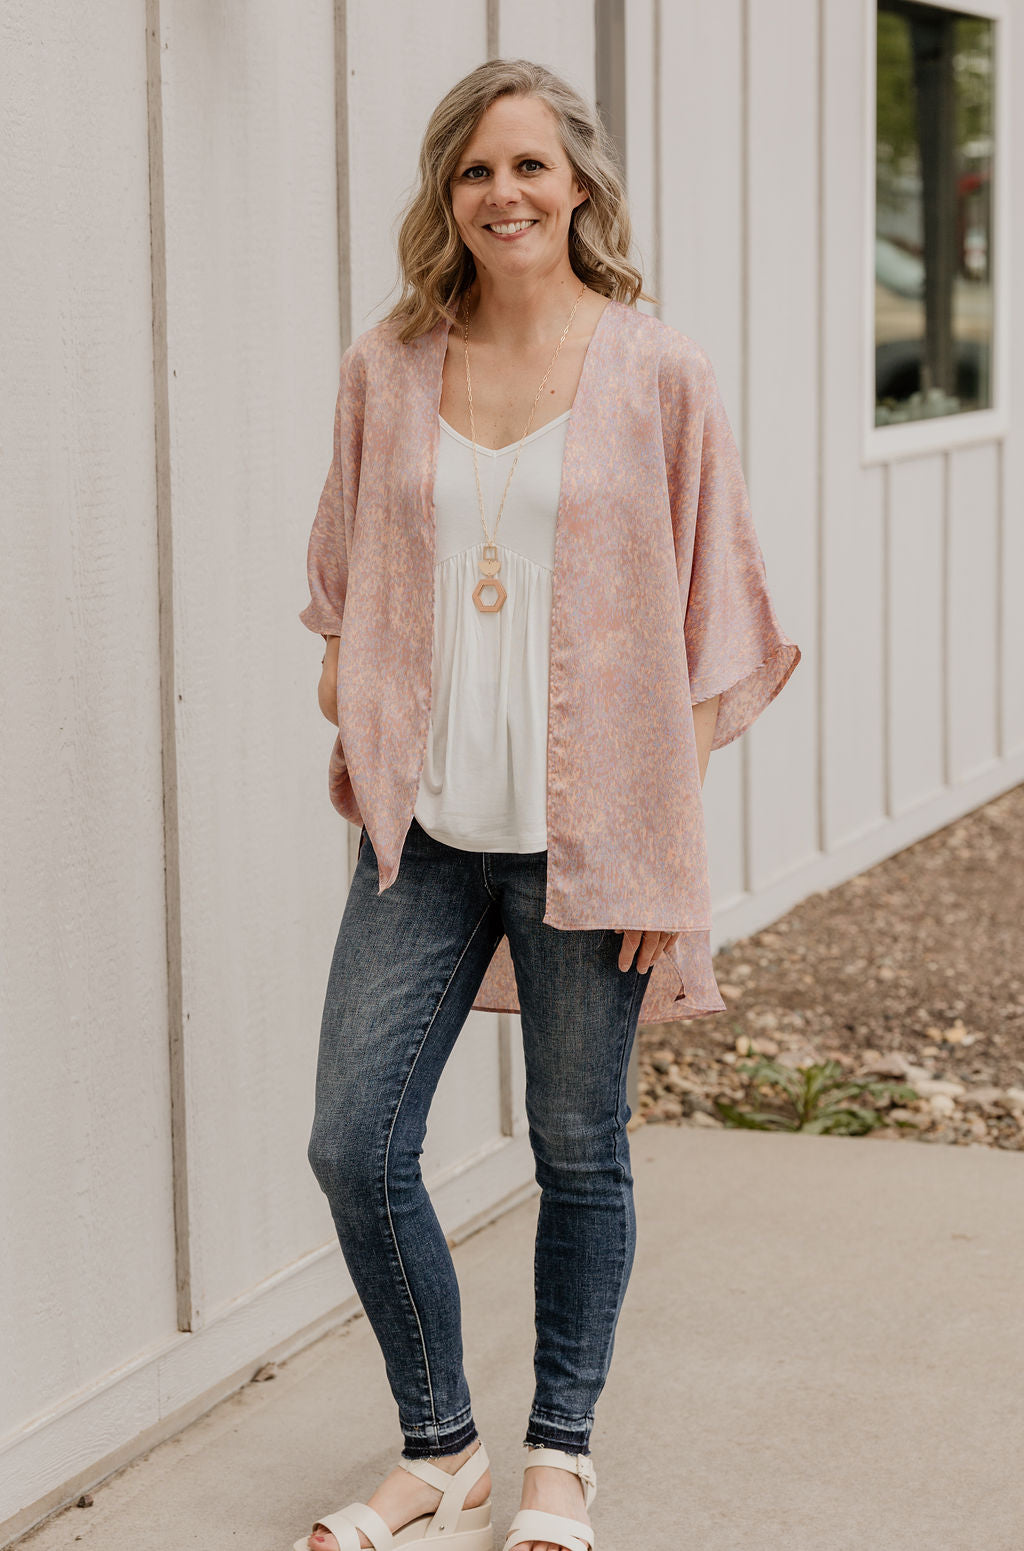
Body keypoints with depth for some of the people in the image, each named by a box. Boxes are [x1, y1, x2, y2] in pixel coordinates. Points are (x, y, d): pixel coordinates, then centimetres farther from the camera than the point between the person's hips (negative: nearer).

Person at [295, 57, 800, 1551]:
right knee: (354, 1144, -1)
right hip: (425, 828, 3)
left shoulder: (657, 375, -3)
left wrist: (668, 831, -6)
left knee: (581, 1155, 8)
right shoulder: (386, 370, 5)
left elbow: (706, 616, -2)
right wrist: (352, 739, 3)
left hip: (587, 835, -3)